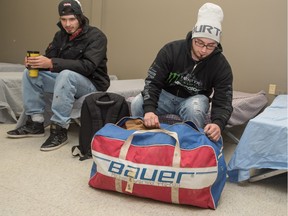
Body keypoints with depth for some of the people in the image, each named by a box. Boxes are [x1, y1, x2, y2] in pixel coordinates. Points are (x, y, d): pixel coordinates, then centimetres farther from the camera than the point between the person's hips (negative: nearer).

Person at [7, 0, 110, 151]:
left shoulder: (96, 36, -16)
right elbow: (49, 57, 4)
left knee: (66, 75, -37)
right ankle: (35, 123, -3)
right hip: (68, 80, 7)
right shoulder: (61, 35, 5)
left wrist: (52, 63, -38)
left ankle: (59, 130, -30)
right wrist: (35, 62, -22)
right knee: (30, 73, -5)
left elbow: (87, 66, -30)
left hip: (92, 84, -7)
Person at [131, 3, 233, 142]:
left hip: (194, 100, 0)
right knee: (137, 103, -26)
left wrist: (218, 124, -48)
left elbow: (223, 102, -23)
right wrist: (149, 109, -42)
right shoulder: (171, 50, -20)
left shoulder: (221, 66, -19)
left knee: (194, 109, -37)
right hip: (166, 95, 1)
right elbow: (153, 82, -22)